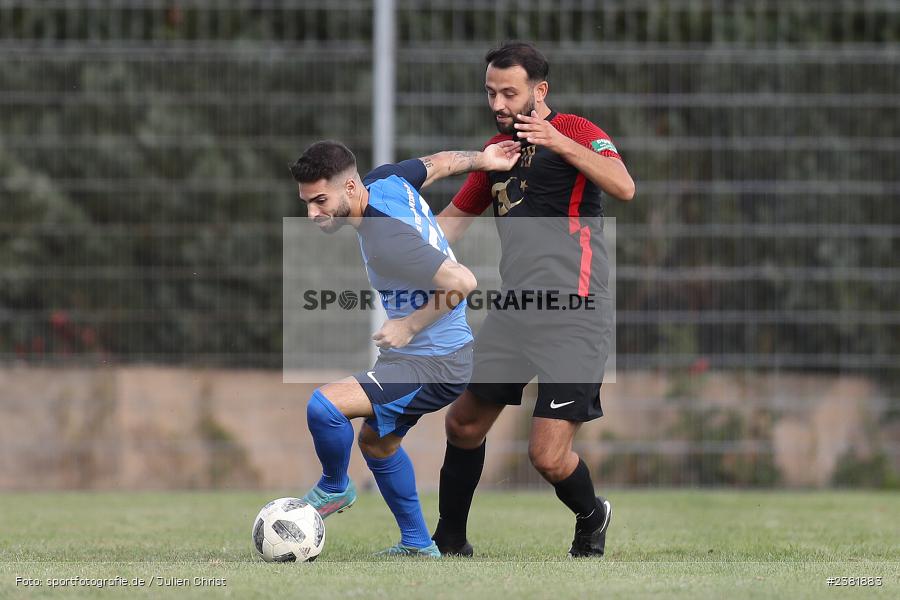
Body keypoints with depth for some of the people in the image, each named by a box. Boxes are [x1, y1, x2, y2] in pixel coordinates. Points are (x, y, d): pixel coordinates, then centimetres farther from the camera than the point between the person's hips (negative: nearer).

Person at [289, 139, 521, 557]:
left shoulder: (386, 242, -31)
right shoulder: (387, 180, -4)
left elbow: (463, 282, -31)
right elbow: (439, 163, 13)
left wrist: (409, 326, -21)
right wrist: (482, 160, 29)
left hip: (435, 365, -11)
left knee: (324, 406, -24)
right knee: (377, 444, 27)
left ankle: (334, 489, 4)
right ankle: (417, 545, 37)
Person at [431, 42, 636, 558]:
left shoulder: (575, 131, -7)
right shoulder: (496, 150, 16)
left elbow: (624, 187, -24)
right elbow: (456, 217, 27)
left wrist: (560, 144, -35)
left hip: (574, 319, -8)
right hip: (515, 315, 8)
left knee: (549, 457, -12)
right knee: (464, 424, 11)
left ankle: (591, 519, 20)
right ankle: (450, 544, 29)